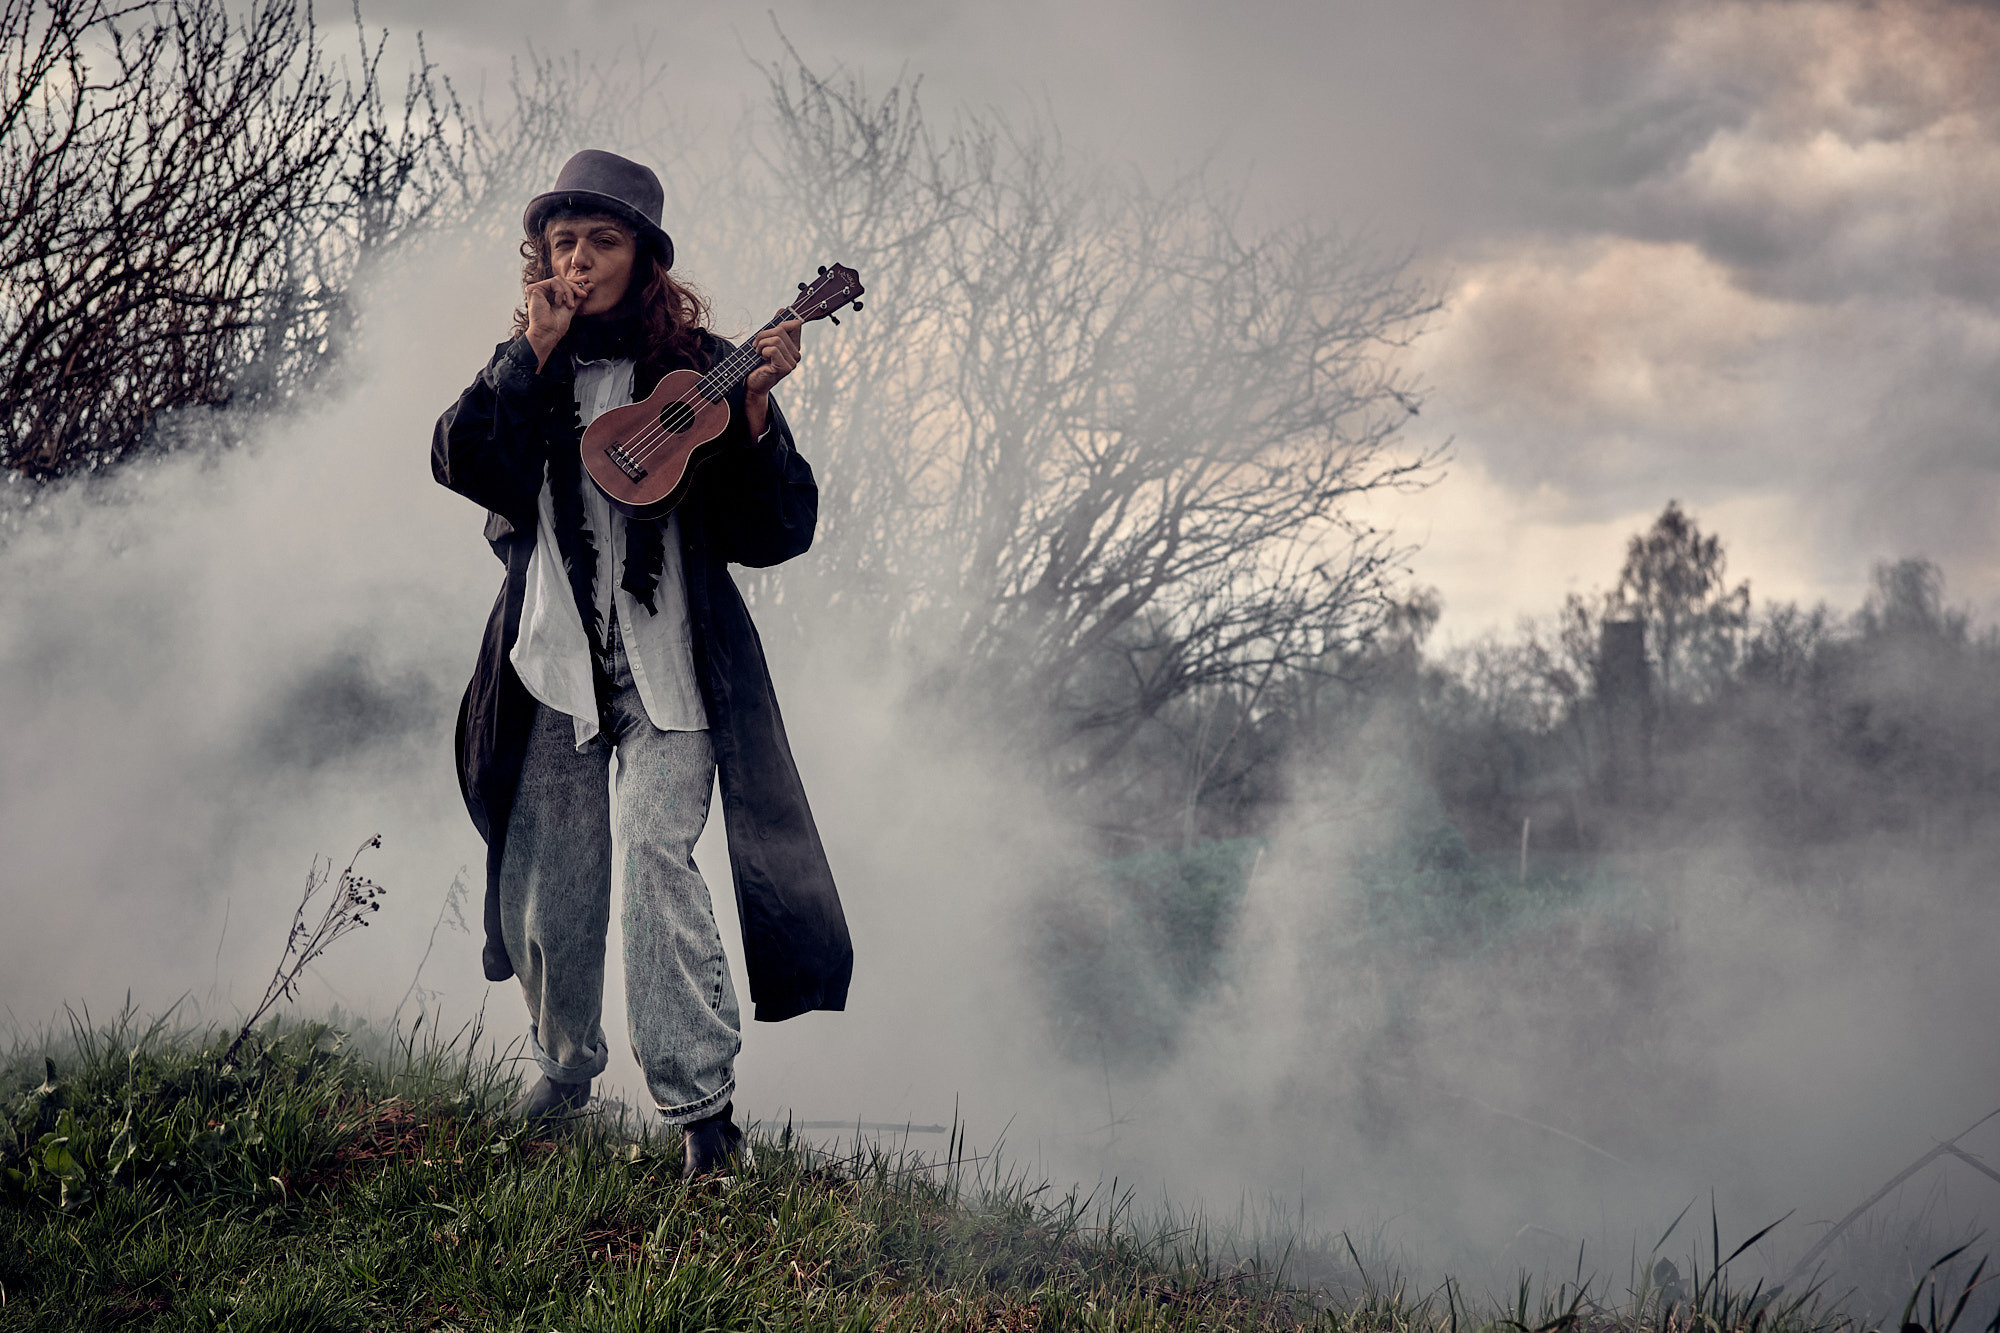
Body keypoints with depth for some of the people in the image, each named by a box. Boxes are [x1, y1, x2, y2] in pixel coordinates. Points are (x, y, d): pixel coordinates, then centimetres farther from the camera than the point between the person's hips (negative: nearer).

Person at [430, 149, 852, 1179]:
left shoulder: (700, 368, 1)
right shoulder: (522, 370, 11)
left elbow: (777, 534, -3)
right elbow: (460, 464, -8)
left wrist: (754, 415, -18)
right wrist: (535, 354, -10)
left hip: (668, 666, -3)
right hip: (551, 664, 3)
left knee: (655, 854, -18)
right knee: (544, 891, 6)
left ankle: (701, 1103, -10)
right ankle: (564, 1067, 31)